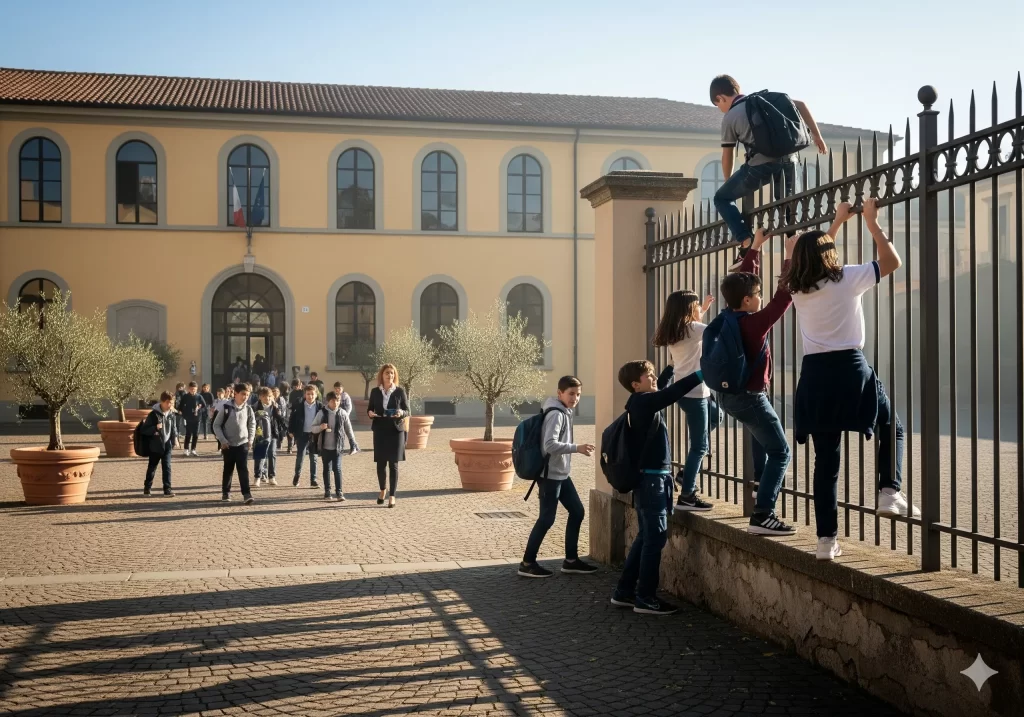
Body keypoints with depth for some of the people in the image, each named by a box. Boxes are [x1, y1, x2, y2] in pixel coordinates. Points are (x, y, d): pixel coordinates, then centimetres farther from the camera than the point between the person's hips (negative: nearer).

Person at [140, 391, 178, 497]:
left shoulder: (171, 414, 2)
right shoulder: (154, 414, -12)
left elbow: (174, 428, 15)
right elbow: (144, 430, -11)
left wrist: (174, 438, 1)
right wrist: (155, 428, -25)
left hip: (167, 445, 3)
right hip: (156, 446, -3)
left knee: (167, 467, -2)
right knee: (152, 467, 11)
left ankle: (167, 489, 1)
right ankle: (147, 487, 27)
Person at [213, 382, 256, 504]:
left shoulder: (248, 409, 1)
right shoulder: (226, 408, -7)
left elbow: (252, 425, 12)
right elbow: (216, 425, -2)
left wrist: (251, 439, 1)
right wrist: (222, 440, -9)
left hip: (243, 444, 1)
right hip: (228, 445, -1)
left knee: (243, 469, -6)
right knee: (228, 470, 10)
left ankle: (246, 494, -9)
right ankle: (225, 493, 23)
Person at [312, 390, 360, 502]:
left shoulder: (343, 413, -3)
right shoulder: (322, 413, -3)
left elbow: (349, 429, 5)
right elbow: (313, 429, 1)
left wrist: (353, 444, 2)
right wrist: (320, 427, -20)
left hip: (338, 446, -1)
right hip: (325, 446, 1)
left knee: (337, 469, -5)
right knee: (327, 469, 8)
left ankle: (339, 492, -1)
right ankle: (327, 492, 16)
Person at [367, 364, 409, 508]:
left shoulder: (400, 391, -1)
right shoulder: (375, 391, 4)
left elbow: (407, 410, 1)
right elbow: (370, 409, 11)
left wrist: (401, 413, -20)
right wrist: (370, 413, -12)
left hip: (395, 430, -2)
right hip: (380, 430, 2)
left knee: (393, 464, -2)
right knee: (380, 463, 7)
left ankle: (392, 496, 4)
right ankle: (383, 489, 31)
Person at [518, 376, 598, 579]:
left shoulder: (565, 413, 13)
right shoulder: (555, 414, -17)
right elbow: (550, 445, -27)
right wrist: (577, 448, -31)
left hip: (562, 474, 10)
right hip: (550, 475, -10)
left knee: (577, 512, 11)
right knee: (547, 519, -5)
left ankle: (571, 560, 20)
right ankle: (527, 563, 4)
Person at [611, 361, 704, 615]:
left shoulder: (642, 402, 13)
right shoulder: (643, 402, -14)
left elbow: (662, 388, 31)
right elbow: (671, 394, -28)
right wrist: (701, 374, -30)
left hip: (649, 479, 10)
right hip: (651, 479, -10)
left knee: (646, 537, 13)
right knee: (655, 538, -5)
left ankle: (624, 592, 19)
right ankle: (645, 598, 0)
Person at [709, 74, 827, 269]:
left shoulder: (729, 118, 8)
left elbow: (727, 157, 14)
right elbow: (800, 105, 14)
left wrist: (729, 184, 30)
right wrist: (816, 135, 20)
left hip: (761, 164, -5)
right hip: (788, 158, 5)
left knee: (722, 198, 10)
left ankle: (747, 243, -6)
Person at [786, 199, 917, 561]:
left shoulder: (797, 287, 10)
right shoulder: (846, 278, -2)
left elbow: (814, 252, 30)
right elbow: (892, 261, 7)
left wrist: (837, 222, 36)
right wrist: (872, 222, 13)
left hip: (814, 374, 4)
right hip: (850, 369, -4)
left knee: (825, 460, 6)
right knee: (891, 429, 22)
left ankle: (826, 540, 5)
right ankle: (890, 492, 3)